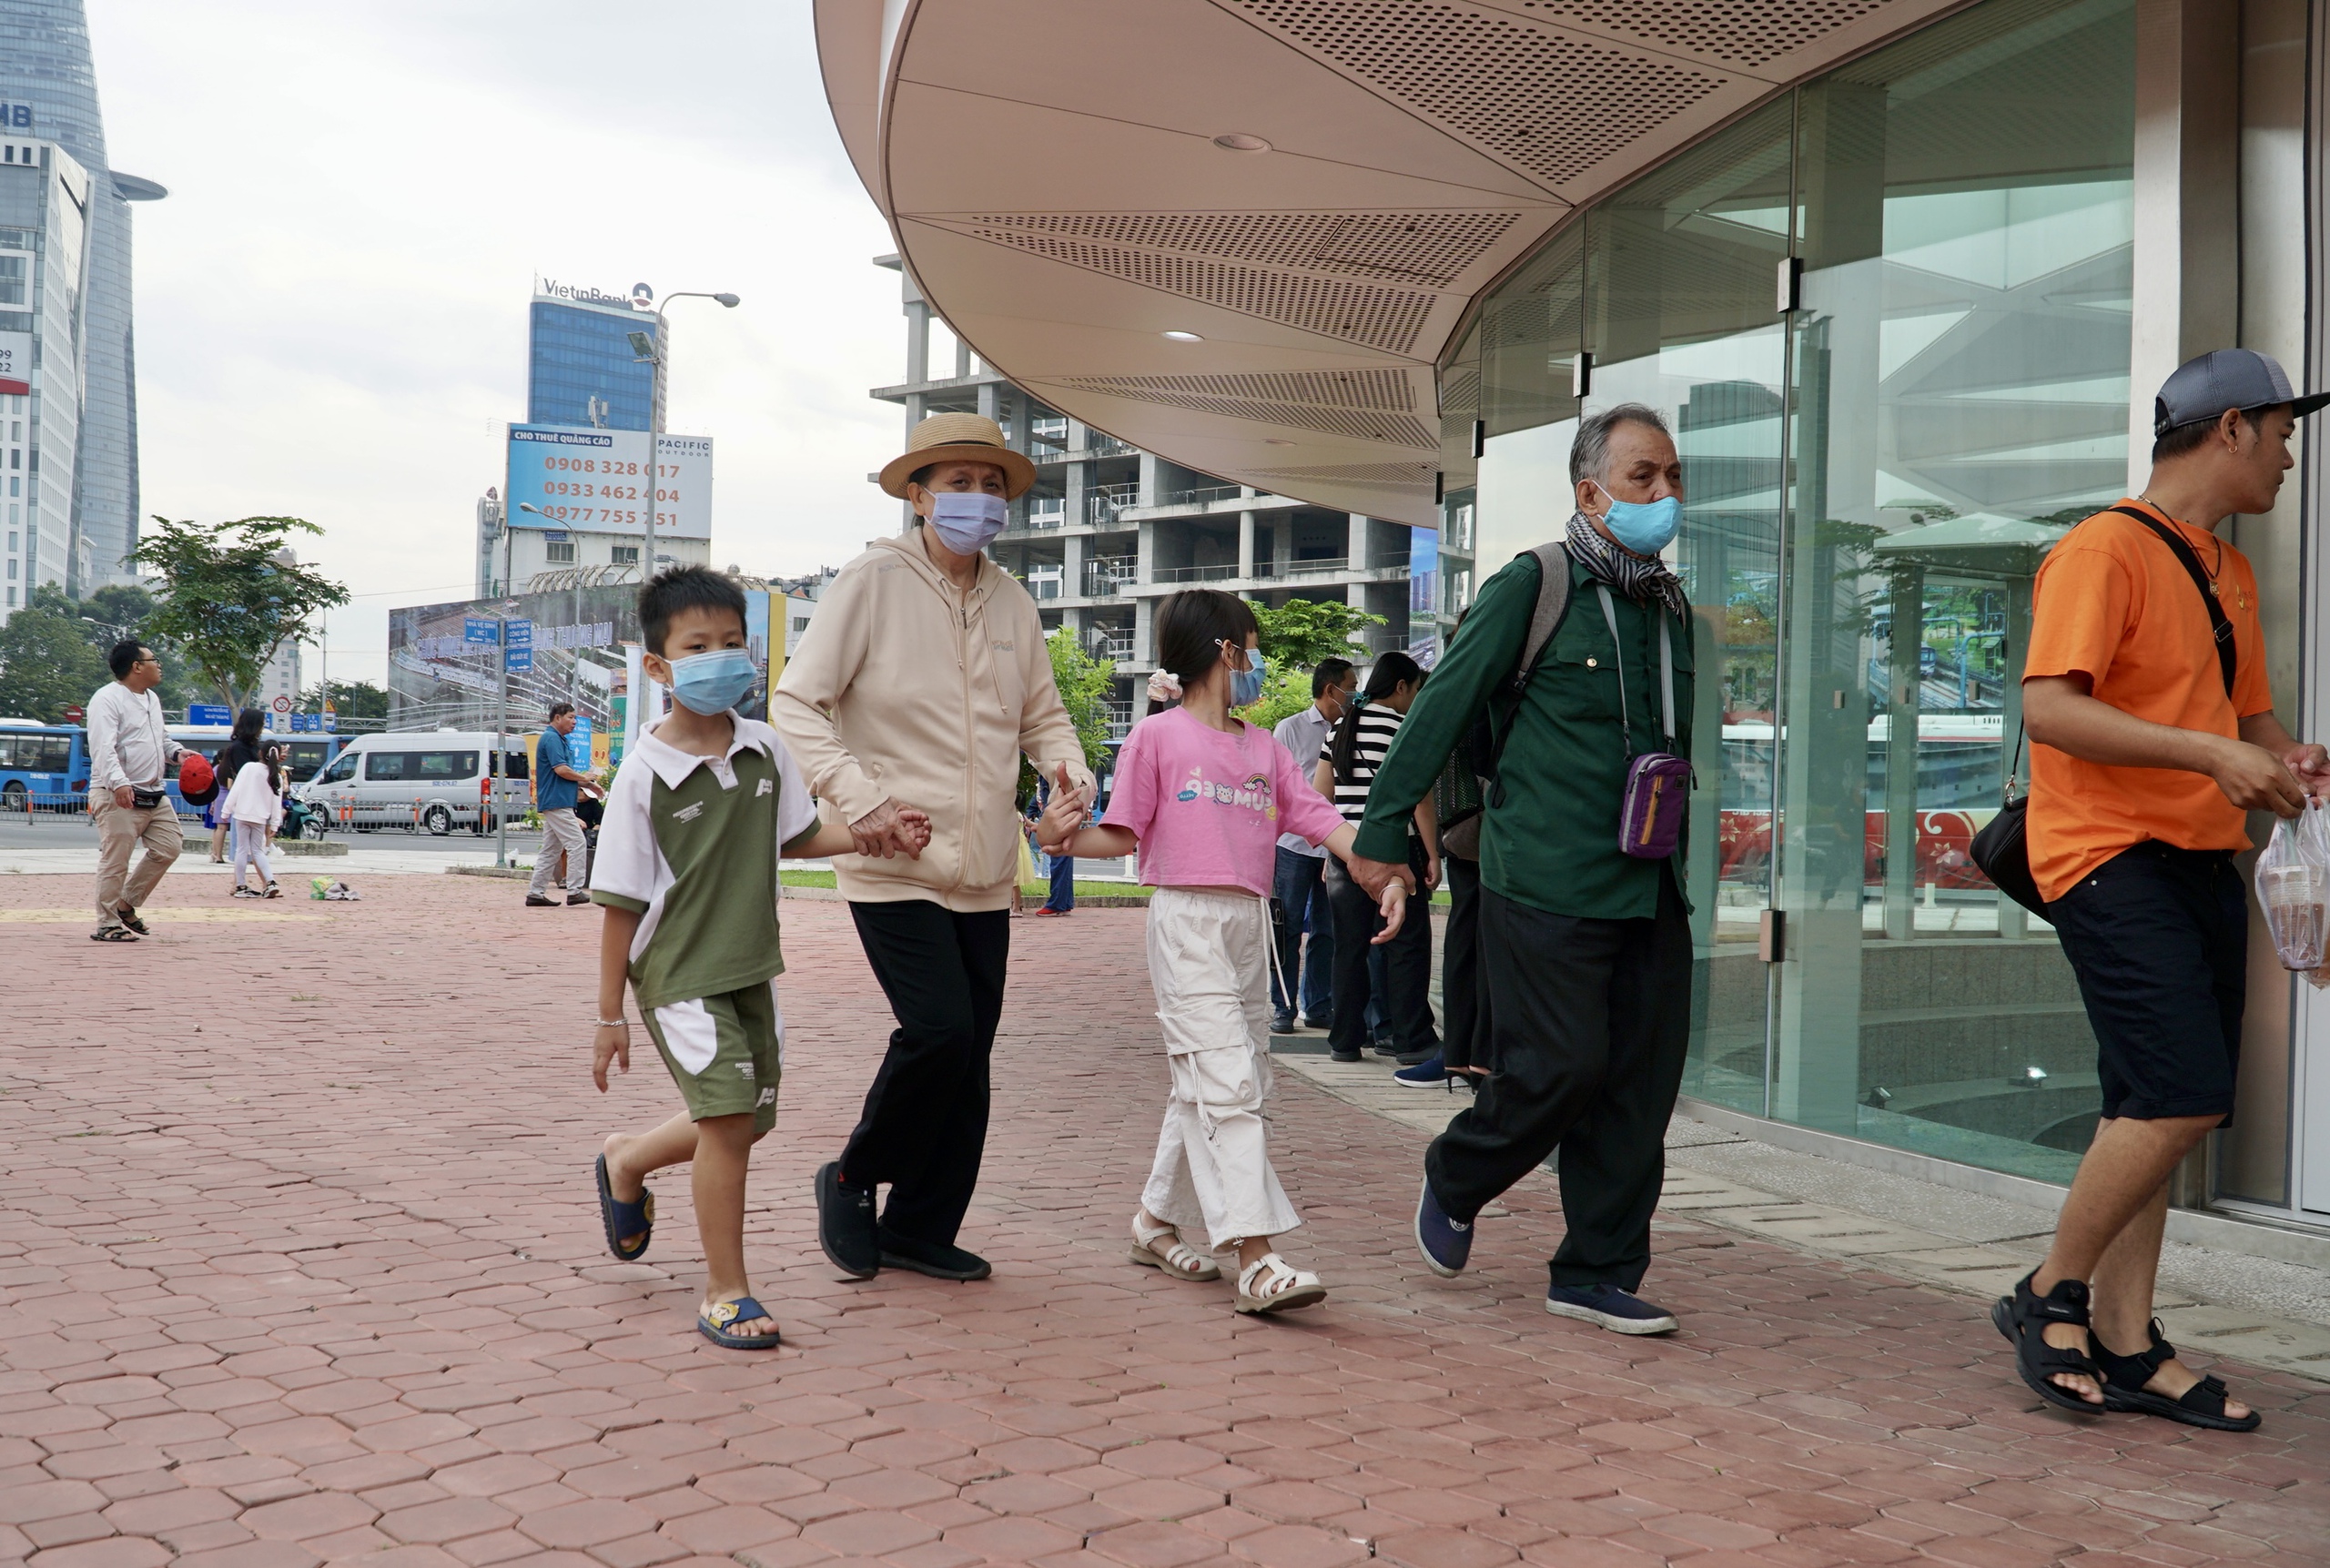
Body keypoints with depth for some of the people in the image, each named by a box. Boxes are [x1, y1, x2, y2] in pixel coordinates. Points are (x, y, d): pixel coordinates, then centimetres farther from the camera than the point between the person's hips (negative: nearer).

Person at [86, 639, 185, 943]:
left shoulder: (151, 699, 18)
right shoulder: (107, 699, -11)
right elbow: (103, 747, -22)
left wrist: (177, 752, 10)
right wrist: (118, 782, -36)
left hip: (154, 795, 9)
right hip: (118, 797, -9)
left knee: (169, 847, 8)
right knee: (115, 862, -5)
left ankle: (126, 903, 22)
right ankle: (107, 924, 4)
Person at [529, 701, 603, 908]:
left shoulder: (559, 739, 21)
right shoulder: (551, 738, -11)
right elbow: (561, 769, -20)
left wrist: (587, 784, 16)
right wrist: (584, 778, -5)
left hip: (554, 803, 11)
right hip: (557, 802, -11)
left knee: (550, 850, 11)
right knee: (576, 843, -11)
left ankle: (536, 893, 12)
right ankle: (575, 891, -12)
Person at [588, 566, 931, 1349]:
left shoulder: (765, 751, 1)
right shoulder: (646, 773, -13)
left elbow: (799, 836, 17)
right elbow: (621, 902, -10)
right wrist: (610, 1017, -8)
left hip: (751, 967, 6)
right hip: (679, 974, -6)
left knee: (747, 1120, 14)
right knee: (729, 1115, -13)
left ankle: (626, 1162, 42)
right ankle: (724, 1292, 3)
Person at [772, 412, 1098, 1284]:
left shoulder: (1012, 602, 11)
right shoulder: (874, 582, -5)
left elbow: (1041, 714, 21)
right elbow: (796, 704, -8)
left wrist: (1071, 772, -1)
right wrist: (860, 799, -20)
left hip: (984, 871, 6)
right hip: (894, 864, -6)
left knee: (968, 1053, 8)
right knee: (940, 1029, -17)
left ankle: (919, 1229, 23)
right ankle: (853, 1178, 9)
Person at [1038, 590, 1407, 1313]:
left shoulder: (1264, 749, 16)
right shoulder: (1158, 736, -1)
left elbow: (1324, 821, 8)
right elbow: (1124, 835, -1)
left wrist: (1386, 873, -6)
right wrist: (1065, 838, -21)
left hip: (1249, 926, 7)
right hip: (1187, 921, -7)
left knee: (1208, 1088, 12)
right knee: (1228, 1083, -14)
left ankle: (1157, 1221, 28)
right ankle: (1257, 1259, -18)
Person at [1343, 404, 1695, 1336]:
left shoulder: (1672, 606, 15)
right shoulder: (1533, 586, -4)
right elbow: (1443, 708, -3)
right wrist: (1383, 831, -4)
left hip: (1652, 891, 6)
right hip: (1546, 883, -6)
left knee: (1642, 1083, 5)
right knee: (1560, 1069, -7)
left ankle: (1598, 1275, 16)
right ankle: (1453, 1183, 21)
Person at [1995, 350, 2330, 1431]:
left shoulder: (2230, 573, 20)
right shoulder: (2106, 550, -9)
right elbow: (2048, 707, -20)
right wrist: (2209, 755, -25)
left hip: (2201, 862, 9)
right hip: (2110, 856, -9)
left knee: (2154, 1113, 8)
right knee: (2181, 1098, -16)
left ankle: (2122, 1342, 14)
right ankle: (2050, 1297, 1)